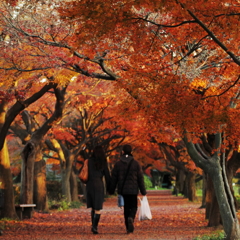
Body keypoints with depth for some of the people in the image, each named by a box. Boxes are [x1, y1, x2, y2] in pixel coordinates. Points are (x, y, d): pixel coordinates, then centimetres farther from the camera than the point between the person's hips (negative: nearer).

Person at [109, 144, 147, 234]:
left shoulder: (118, 164, -1)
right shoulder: (136, 163, -3)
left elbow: (113, 178, 1)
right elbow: (140, 178, -2)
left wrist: (111, 191, 10)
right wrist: (143, 191, 4)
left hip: (122, 190, 1)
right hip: (133, 190, -1)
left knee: (126, 208, 13)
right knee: (133, 207, 8)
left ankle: (129, 227, 10)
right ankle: (131, 218, -23)